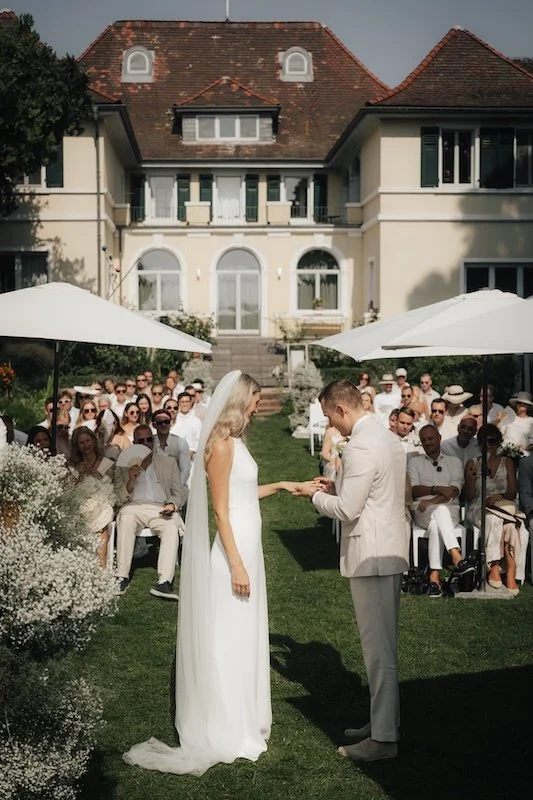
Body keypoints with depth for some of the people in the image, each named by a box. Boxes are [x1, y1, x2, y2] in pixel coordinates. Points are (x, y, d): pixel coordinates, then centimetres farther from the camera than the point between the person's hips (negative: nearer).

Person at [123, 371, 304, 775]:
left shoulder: (235, 441, 11)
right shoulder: (221, 445, -16)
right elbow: (221, 510, -19)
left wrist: (280, 485, 22)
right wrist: (236, 565, -20)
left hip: (247, 545, 9)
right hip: (234, 549, -9)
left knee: (246, 635, 17)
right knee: (230, 638, 0)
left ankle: (243, 717, 30)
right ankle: (229, 731, 11)